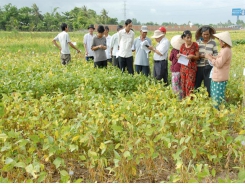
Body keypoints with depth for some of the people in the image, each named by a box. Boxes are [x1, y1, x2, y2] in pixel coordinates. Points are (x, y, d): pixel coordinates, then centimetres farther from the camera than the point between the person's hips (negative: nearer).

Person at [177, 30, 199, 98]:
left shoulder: (195, 45, -8)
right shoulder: (182, 46, 3)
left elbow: (197, 57, -5)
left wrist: (192, 56, -24)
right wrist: (178, 56, -10)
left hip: (192, 68, -4)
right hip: (183, 67, 4)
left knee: (190, 85, -5)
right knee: (183, 85, 8)